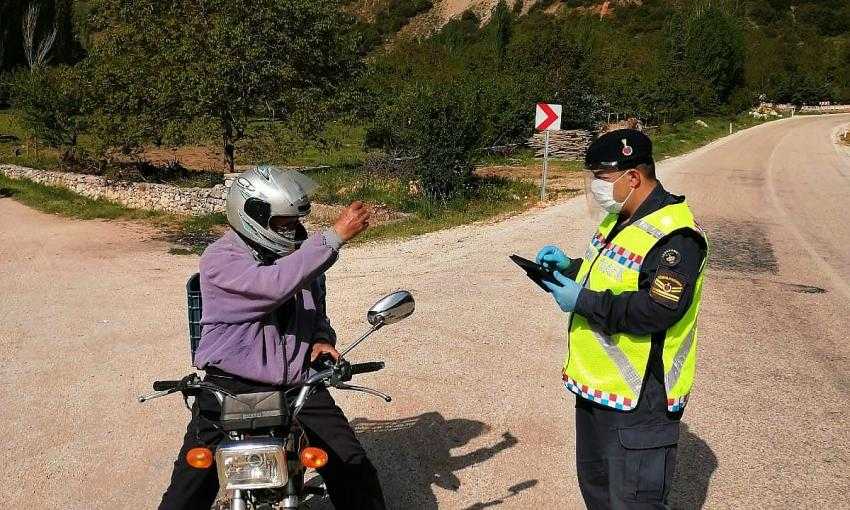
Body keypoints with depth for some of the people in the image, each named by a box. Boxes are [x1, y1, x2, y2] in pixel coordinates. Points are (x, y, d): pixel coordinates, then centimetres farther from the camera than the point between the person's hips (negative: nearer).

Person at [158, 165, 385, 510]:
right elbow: (276, 285, -29)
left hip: (298, 385, 4)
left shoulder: (298, 255, 9)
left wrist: (321, 338, 1)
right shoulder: (220, 260, -11)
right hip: (232, 387, -4)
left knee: (355, 470, -2)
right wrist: (336, 236, -29)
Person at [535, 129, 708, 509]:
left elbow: (657, 310, -30)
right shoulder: (620, 219, 10)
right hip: (596, 389, 10)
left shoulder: (674, 235, -22)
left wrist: (583, 301, -24)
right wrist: (570, 267, 2)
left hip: (639, 401, -10)